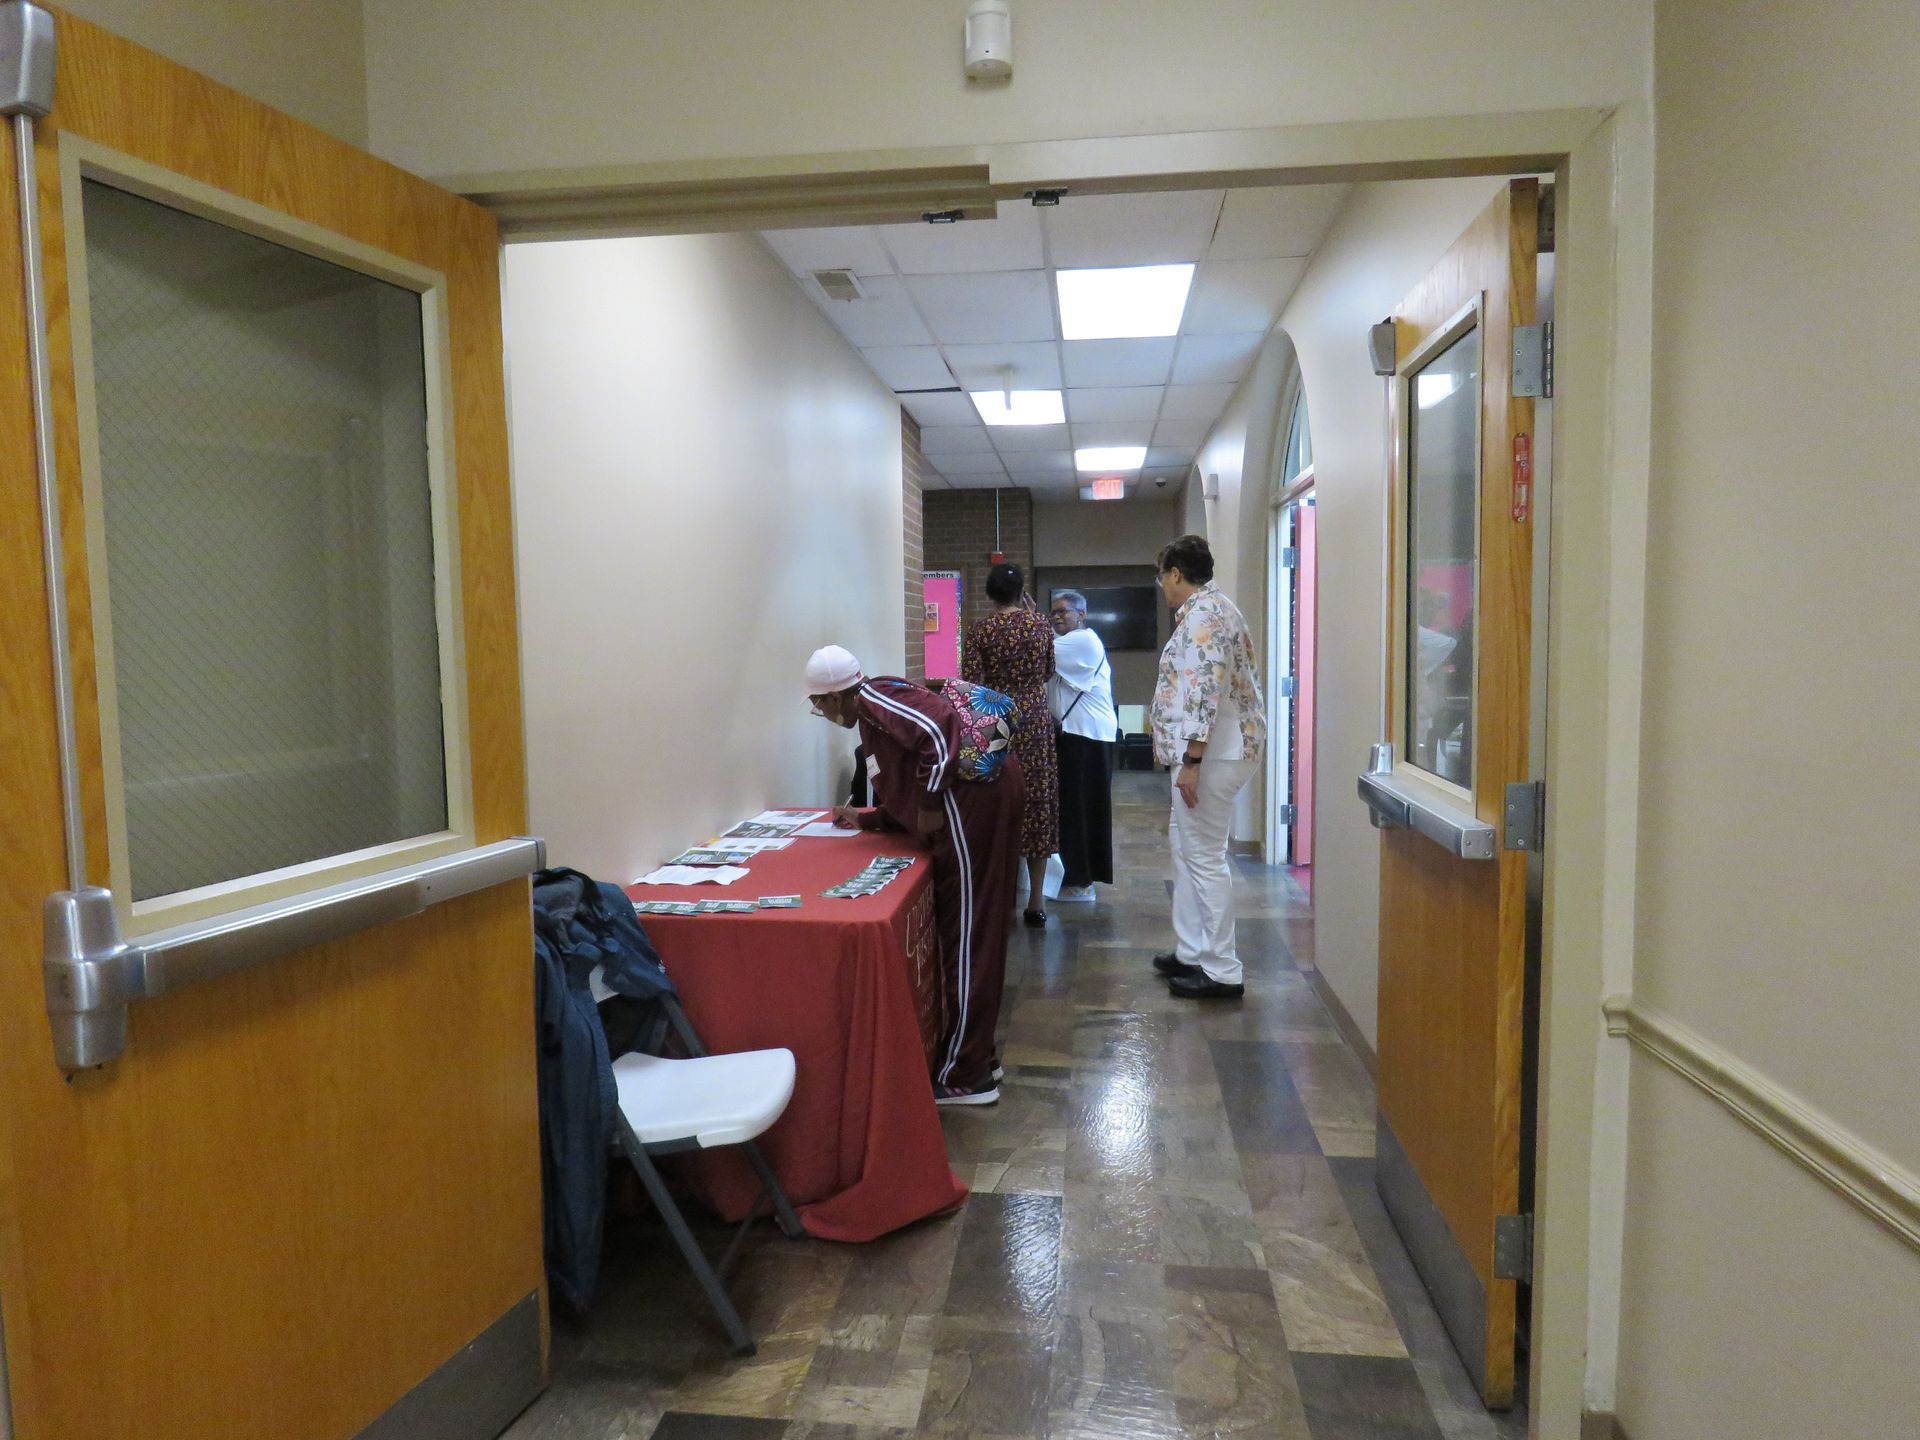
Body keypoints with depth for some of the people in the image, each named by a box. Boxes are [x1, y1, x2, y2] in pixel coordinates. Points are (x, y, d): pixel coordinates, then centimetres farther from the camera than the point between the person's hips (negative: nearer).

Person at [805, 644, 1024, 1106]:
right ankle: (976, 1057, 28)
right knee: (972, 934, 17)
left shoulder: (874, 698, -6)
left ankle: (964, 1076, 7)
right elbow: (906, 800, 27)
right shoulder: (873, 717, 24)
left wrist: (931, 802, -17)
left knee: (965, 936, -3)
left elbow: (939, 730, -22)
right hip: (981, 799, 10)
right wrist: (865, 819, 35)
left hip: (973, 797, -10)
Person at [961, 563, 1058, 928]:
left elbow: (970, 684, -10)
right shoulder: (1041, 624, 1)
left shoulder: (980, 630, -7)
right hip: (1035, 721, 2)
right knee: (1036, 803, 8)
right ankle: (1036, 901, 12)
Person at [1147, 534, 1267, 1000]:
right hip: (1217, 751, 11)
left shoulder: (1203, 613, -15)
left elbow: (1206, 690, -25)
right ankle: (1192, 952, 26)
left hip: (1211, 753, -11)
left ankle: (1223, 972, 3)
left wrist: (1191, 760, -25)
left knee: (1204, 856, -5)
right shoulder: (1215, 608, 18)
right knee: (1185, 844, 17)